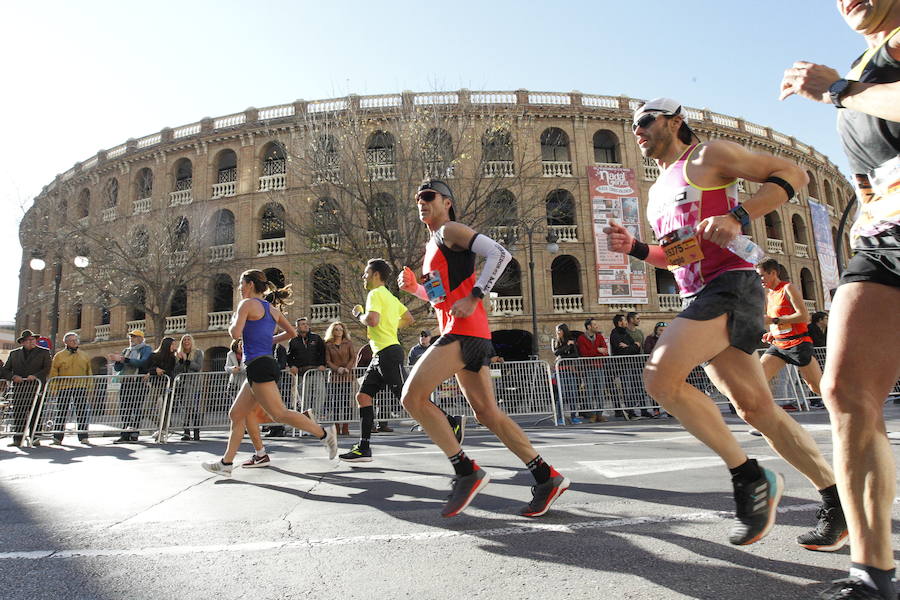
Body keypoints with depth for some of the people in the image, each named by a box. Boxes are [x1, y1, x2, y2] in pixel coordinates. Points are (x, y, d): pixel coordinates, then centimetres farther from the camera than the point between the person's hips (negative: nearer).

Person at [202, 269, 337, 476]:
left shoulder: (247, 304, -5)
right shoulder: (272, 309, 18)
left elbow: (236, 334, -14)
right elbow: (292, 332, 24)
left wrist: (232, 322, 7)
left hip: (258, 365, -9)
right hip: (266, 364, 9)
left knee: (279, 413, -13)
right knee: (236, 415, 13)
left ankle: (324, 433, -15)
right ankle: (226, 463, 18)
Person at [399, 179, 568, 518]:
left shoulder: (450, 230, -1)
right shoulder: (432, 247, 26)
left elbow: (499, 254, -15)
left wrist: (474, 296, -21)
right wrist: (413, 287, 15)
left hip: (465, 331, -10)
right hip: (458, 333, 10)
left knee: (412, 396, -13)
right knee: (487, 413, 8)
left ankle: (466, 471, -8)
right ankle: (547, 478, 14)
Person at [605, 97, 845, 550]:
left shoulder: (706, 156, 3)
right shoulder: (657, 192, 25)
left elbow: (792, 174, -2)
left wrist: (739, 217, -16)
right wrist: (634, 248, 12)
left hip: (730, 285, -8)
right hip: (698, 298, 8)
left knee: (660, 375, -23)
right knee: (756, 408, 5)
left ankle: (749, 476, -8)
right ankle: (837, 500, 19)